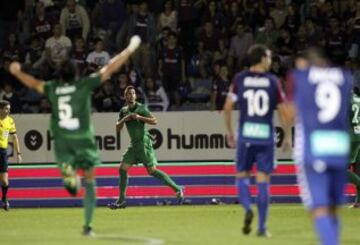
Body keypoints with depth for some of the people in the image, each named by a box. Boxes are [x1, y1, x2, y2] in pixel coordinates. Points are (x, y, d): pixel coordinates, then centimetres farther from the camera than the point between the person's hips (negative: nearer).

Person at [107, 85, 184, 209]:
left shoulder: (141, 108, -8)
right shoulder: (124, 110, 12)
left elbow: (154, 121, -14)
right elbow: (118, 128, 10)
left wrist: (139, 117, -23)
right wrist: (124, 119, -8)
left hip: (144, 143, -7)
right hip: (134, 145, 7)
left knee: (152, 170, -10)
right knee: (122, 169, 2)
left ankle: (177, 189, -3)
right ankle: (121, 201, 8)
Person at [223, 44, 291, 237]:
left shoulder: (239, 79, 3)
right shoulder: (272, 81, 1)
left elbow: (227, 107, 0)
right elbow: (283, 111, 1)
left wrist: (229, 131, 12)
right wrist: (287, 136, 12)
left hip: (245, 135, 1)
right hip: (266, 136, 0)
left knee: (242, 176, 13)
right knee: (263, 180, 3)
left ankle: (248, 209, -15)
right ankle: (262, 227, 2)